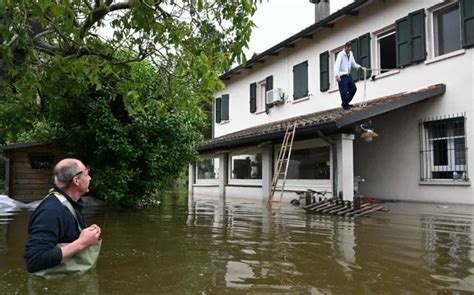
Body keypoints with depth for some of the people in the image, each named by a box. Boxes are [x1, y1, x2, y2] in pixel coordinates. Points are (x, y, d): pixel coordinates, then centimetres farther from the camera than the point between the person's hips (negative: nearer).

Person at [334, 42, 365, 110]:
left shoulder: (350, 54, 12)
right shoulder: (341, 54, -11)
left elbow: (353, 63, 20)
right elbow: (337, 65, -20)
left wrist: (360, 67, 3)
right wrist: (337, 75, -31)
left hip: (348, 75, 8)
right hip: (342, 76, -8)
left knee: (353, 89, 11)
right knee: (344, 91, -10)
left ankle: (345, 103, 22)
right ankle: (345, 105, 3)